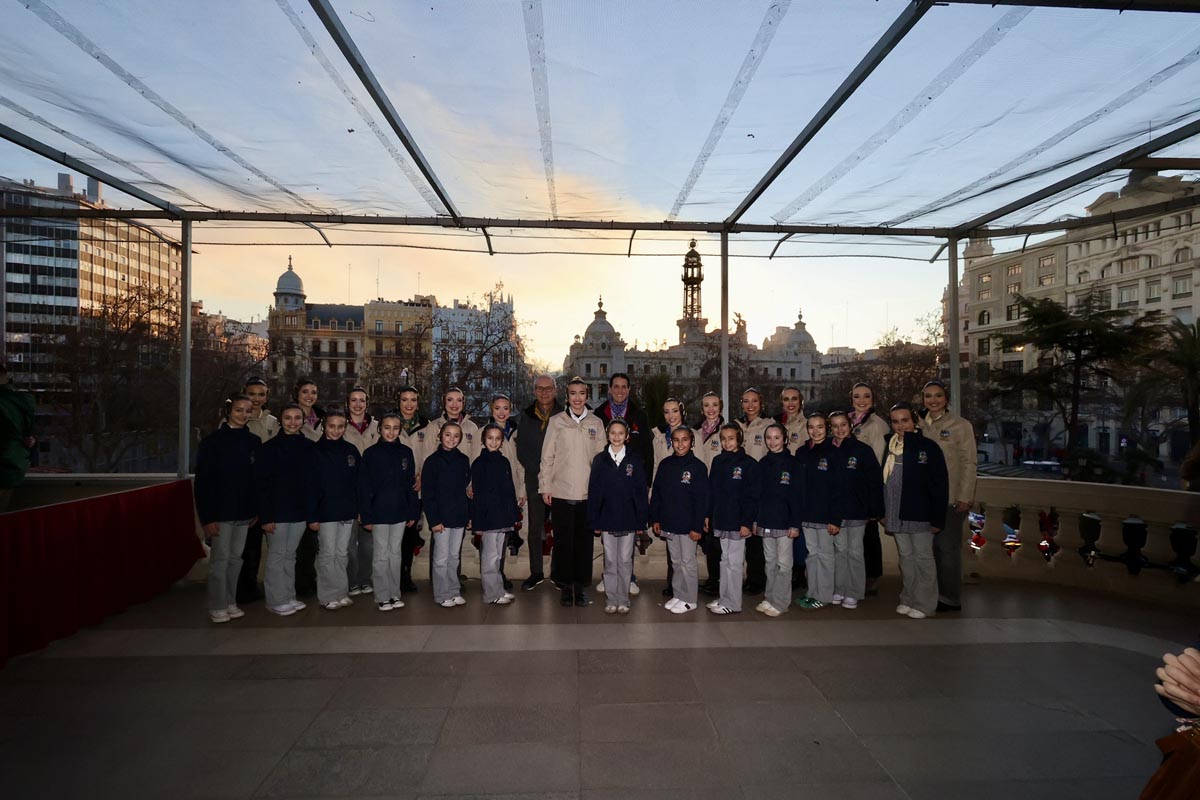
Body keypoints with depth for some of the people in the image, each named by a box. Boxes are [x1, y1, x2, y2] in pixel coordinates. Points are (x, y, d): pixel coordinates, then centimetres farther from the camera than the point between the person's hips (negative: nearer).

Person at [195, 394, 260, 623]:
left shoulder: (254, 442, 5)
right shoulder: (213, 441, -8)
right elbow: (203, 481, -9)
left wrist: (256, 509, 5)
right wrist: (207, 517, -13)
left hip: (244, 511, 4)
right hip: (221, 510, -4)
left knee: (236, 557, 11)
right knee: (220, 558, 2)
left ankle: (230, 602, 22)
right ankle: (217, 607, 14)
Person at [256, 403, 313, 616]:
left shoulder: (309, 447, 5)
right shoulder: (271, 447, -7)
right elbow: (261, 483, -9)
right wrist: (265, 516, -14)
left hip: (300, 510, 4)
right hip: (277, 511, -4)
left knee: (290, 554, 14)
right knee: (277, 555, 4)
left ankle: (289, 597, 23)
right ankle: (276, 600, 14)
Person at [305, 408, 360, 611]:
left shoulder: (351, 450, 6)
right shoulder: (316, 451, -5)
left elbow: (358, 482, 9)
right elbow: (311, 486, -7)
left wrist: (360, 509, 4)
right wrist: (312, 516, -11)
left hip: (347, 511, 4)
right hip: (326, 511, -3)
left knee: (342, 553, 11)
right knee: (327, 554, 2)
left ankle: (342, 593, 19)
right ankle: (329, 595, 12)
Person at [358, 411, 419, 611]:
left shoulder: (406, 452, 4)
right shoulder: (371, 453, -4)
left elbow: (411, 484, 7)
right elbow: (364, 487, -5)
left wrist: (413, 512, 4)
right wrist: (366, 516, -9)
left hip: (400, 512, 3)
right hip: (379, 512, -3)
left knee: (395, 554, 11)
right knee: (380, 556, 3)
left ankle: (395, 593, 21)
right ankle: (382, 596, 13)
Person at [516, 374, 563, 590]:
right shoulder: (526, 417, 10)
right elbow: (521, 451, 8)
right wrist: (540, 470, -4)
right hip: (534, 478, 2)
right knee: (535, 527, 4)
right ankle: (536, 572, 14)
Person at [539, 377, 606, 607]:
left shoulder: (596, 423, 8)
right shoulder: (556, 421, 3)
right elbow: (547, 456, 4)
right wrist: (545, 487, -1)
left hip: (588, 492, 1)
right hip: (561, 491, -1)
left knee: (584, 539, 5)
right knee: (563, 540, 3)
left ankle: (581, 585, 18)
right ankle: (565, 585, 16)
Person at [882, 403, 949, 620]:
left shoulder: (928, 447, -8)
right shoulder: (889, 447, 6)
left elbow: (940, 486, -9)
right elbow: (882, 481, 10)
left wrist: (937, 518, -12)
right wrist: (883, 512, 7)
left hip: (920, 515, -5)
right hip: (896, 516, 5)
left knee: (923, 558, 5)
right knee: (905, 557, 15)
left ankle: (924, 604, 16)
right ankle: (908, 600, 26)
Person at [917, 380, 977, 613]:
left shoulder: (960, 425, -4)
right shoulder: (919, 426, 10)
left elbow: (969, 463, -6)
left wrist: (965, 497, -11)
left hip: (951, 499, -4)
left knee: (948, 548, -1)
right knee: (929, 547, 8)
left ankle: (950, 599, 11)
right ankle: (930, 594, 19)